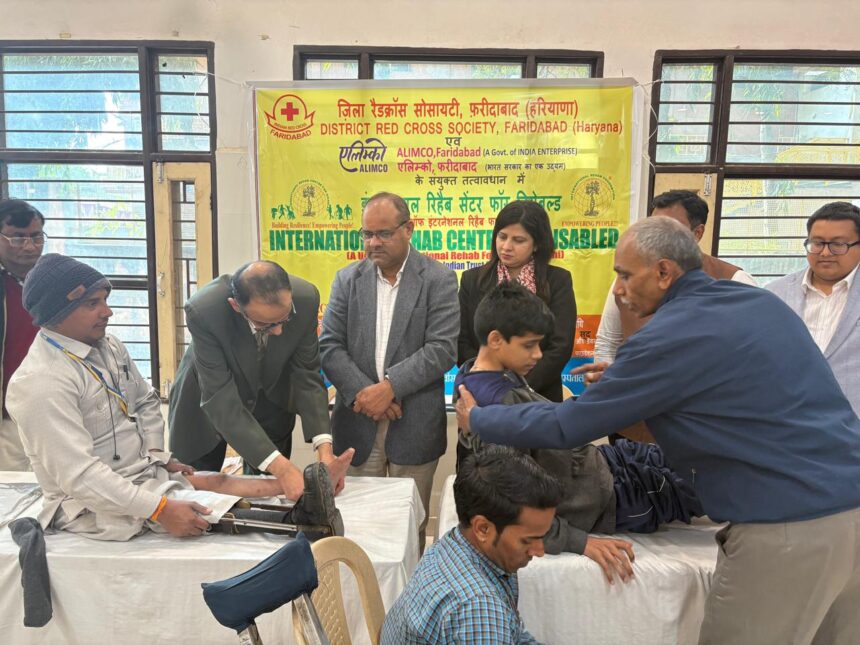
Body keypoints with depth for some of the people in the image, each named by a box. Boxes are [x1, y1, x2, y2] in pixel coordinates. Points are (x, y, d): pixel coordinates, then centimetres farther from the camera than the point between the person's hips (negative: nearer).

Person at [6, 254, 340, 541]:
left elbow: (146, 401, 17)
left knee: (217, 482, -14)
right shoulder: (39, 382, -23)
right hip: (93, 507, -8)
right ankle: (296, 515, -29)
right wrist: (160, 510, -30)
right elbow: (79, 475, -28)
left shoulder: (107, 346, 4)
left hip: (143, 474, 8)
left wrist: (156, 456, 2)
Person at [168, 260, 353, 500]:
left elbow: (307, 376, -18)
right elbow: (220, 401, -35)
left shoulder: (305, 299, -27)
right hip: (208, 405, -2)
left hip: (270, 399, 2)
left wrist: (324, 447, -29)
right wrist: (279, 466, -43)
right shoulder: (203, 311, -35)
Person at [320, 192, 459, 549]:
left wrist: (389, 388, -17)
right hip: (358, 421, 3)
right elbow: (329, 346, 2)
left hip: (415, 425, -2)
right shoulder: (347, 279, 8)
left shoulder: (439, 279, -1)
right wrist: (362, 393, -12)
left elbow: (443, 349, -10)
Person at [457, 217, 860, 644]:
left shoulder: (670, 337, -16)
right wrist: (621, 382, 23)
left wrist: (476, 419, 2)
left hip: (789, 525, -9)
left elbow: (566, 427, -12)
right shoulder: (762, 301, 9)